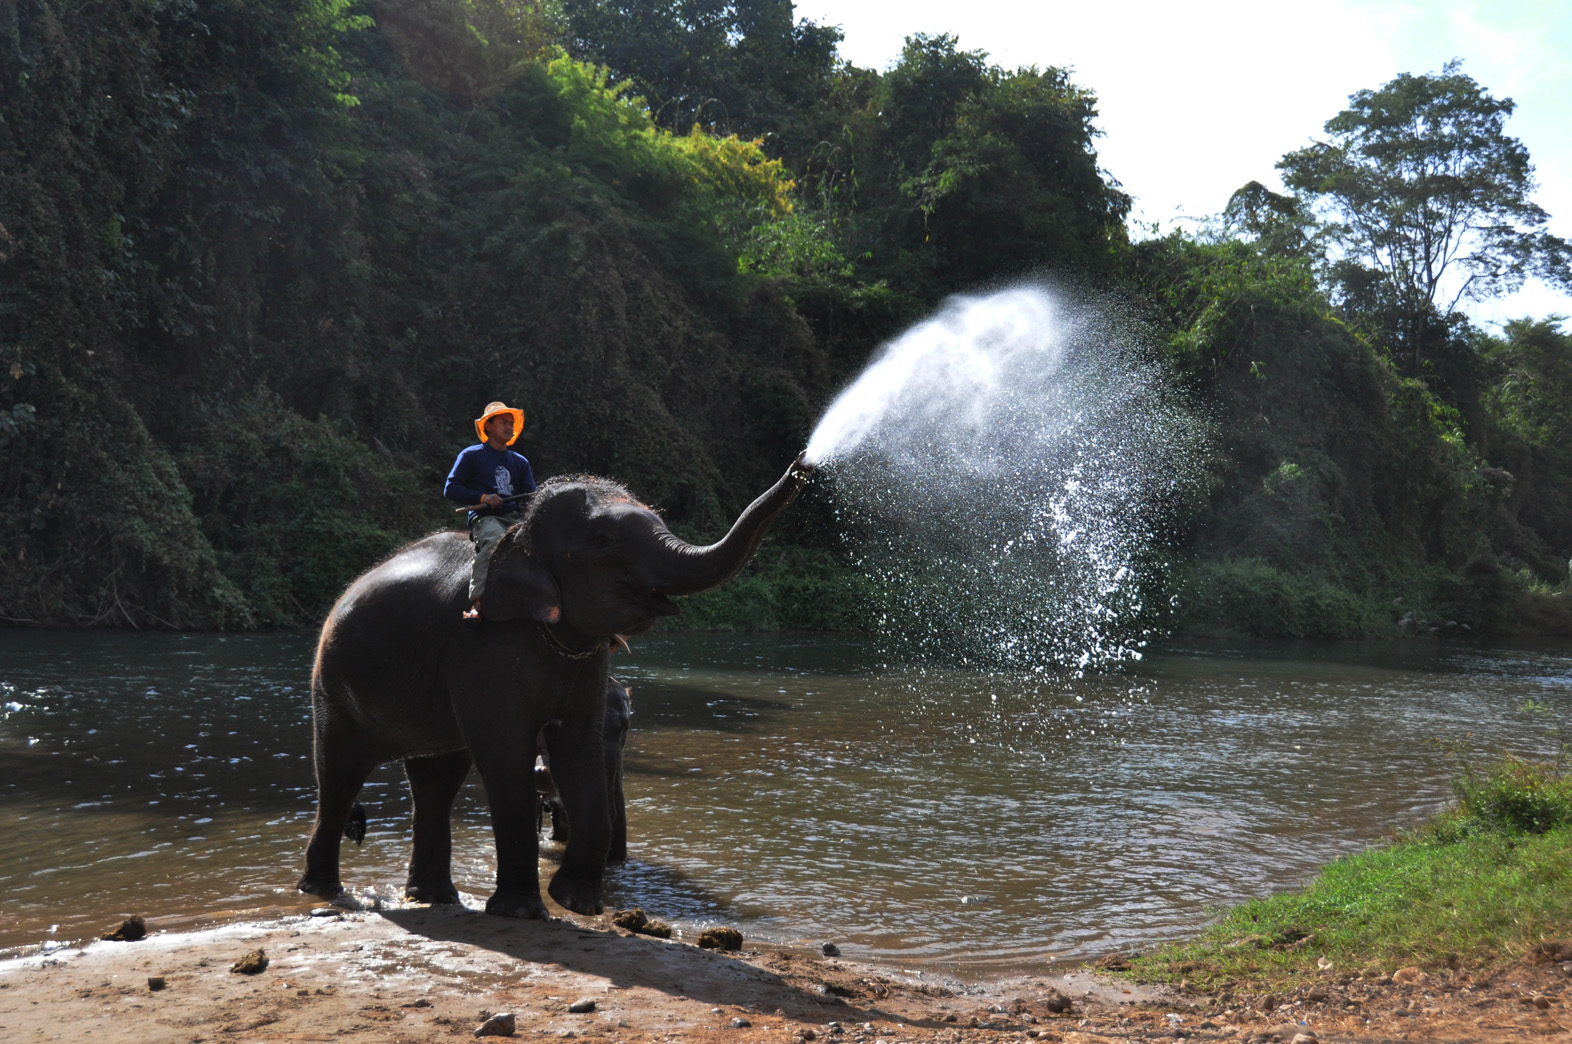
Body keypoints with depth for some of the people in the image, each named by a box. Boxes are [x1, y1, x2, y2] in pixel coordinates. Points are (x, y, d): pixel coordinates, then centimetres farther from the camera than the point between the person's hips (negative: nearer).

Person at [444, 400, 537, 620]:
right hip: (485, 517, -5)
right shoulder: (471, 455, 13)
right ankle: (476, 603, -46)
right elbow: (450, 489, 7)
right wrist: (482, 498, -9)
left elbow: (530, 496, 22)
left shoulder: (520, 461, 27)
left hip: (516, 518, 5)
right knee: (495, 540, -39)